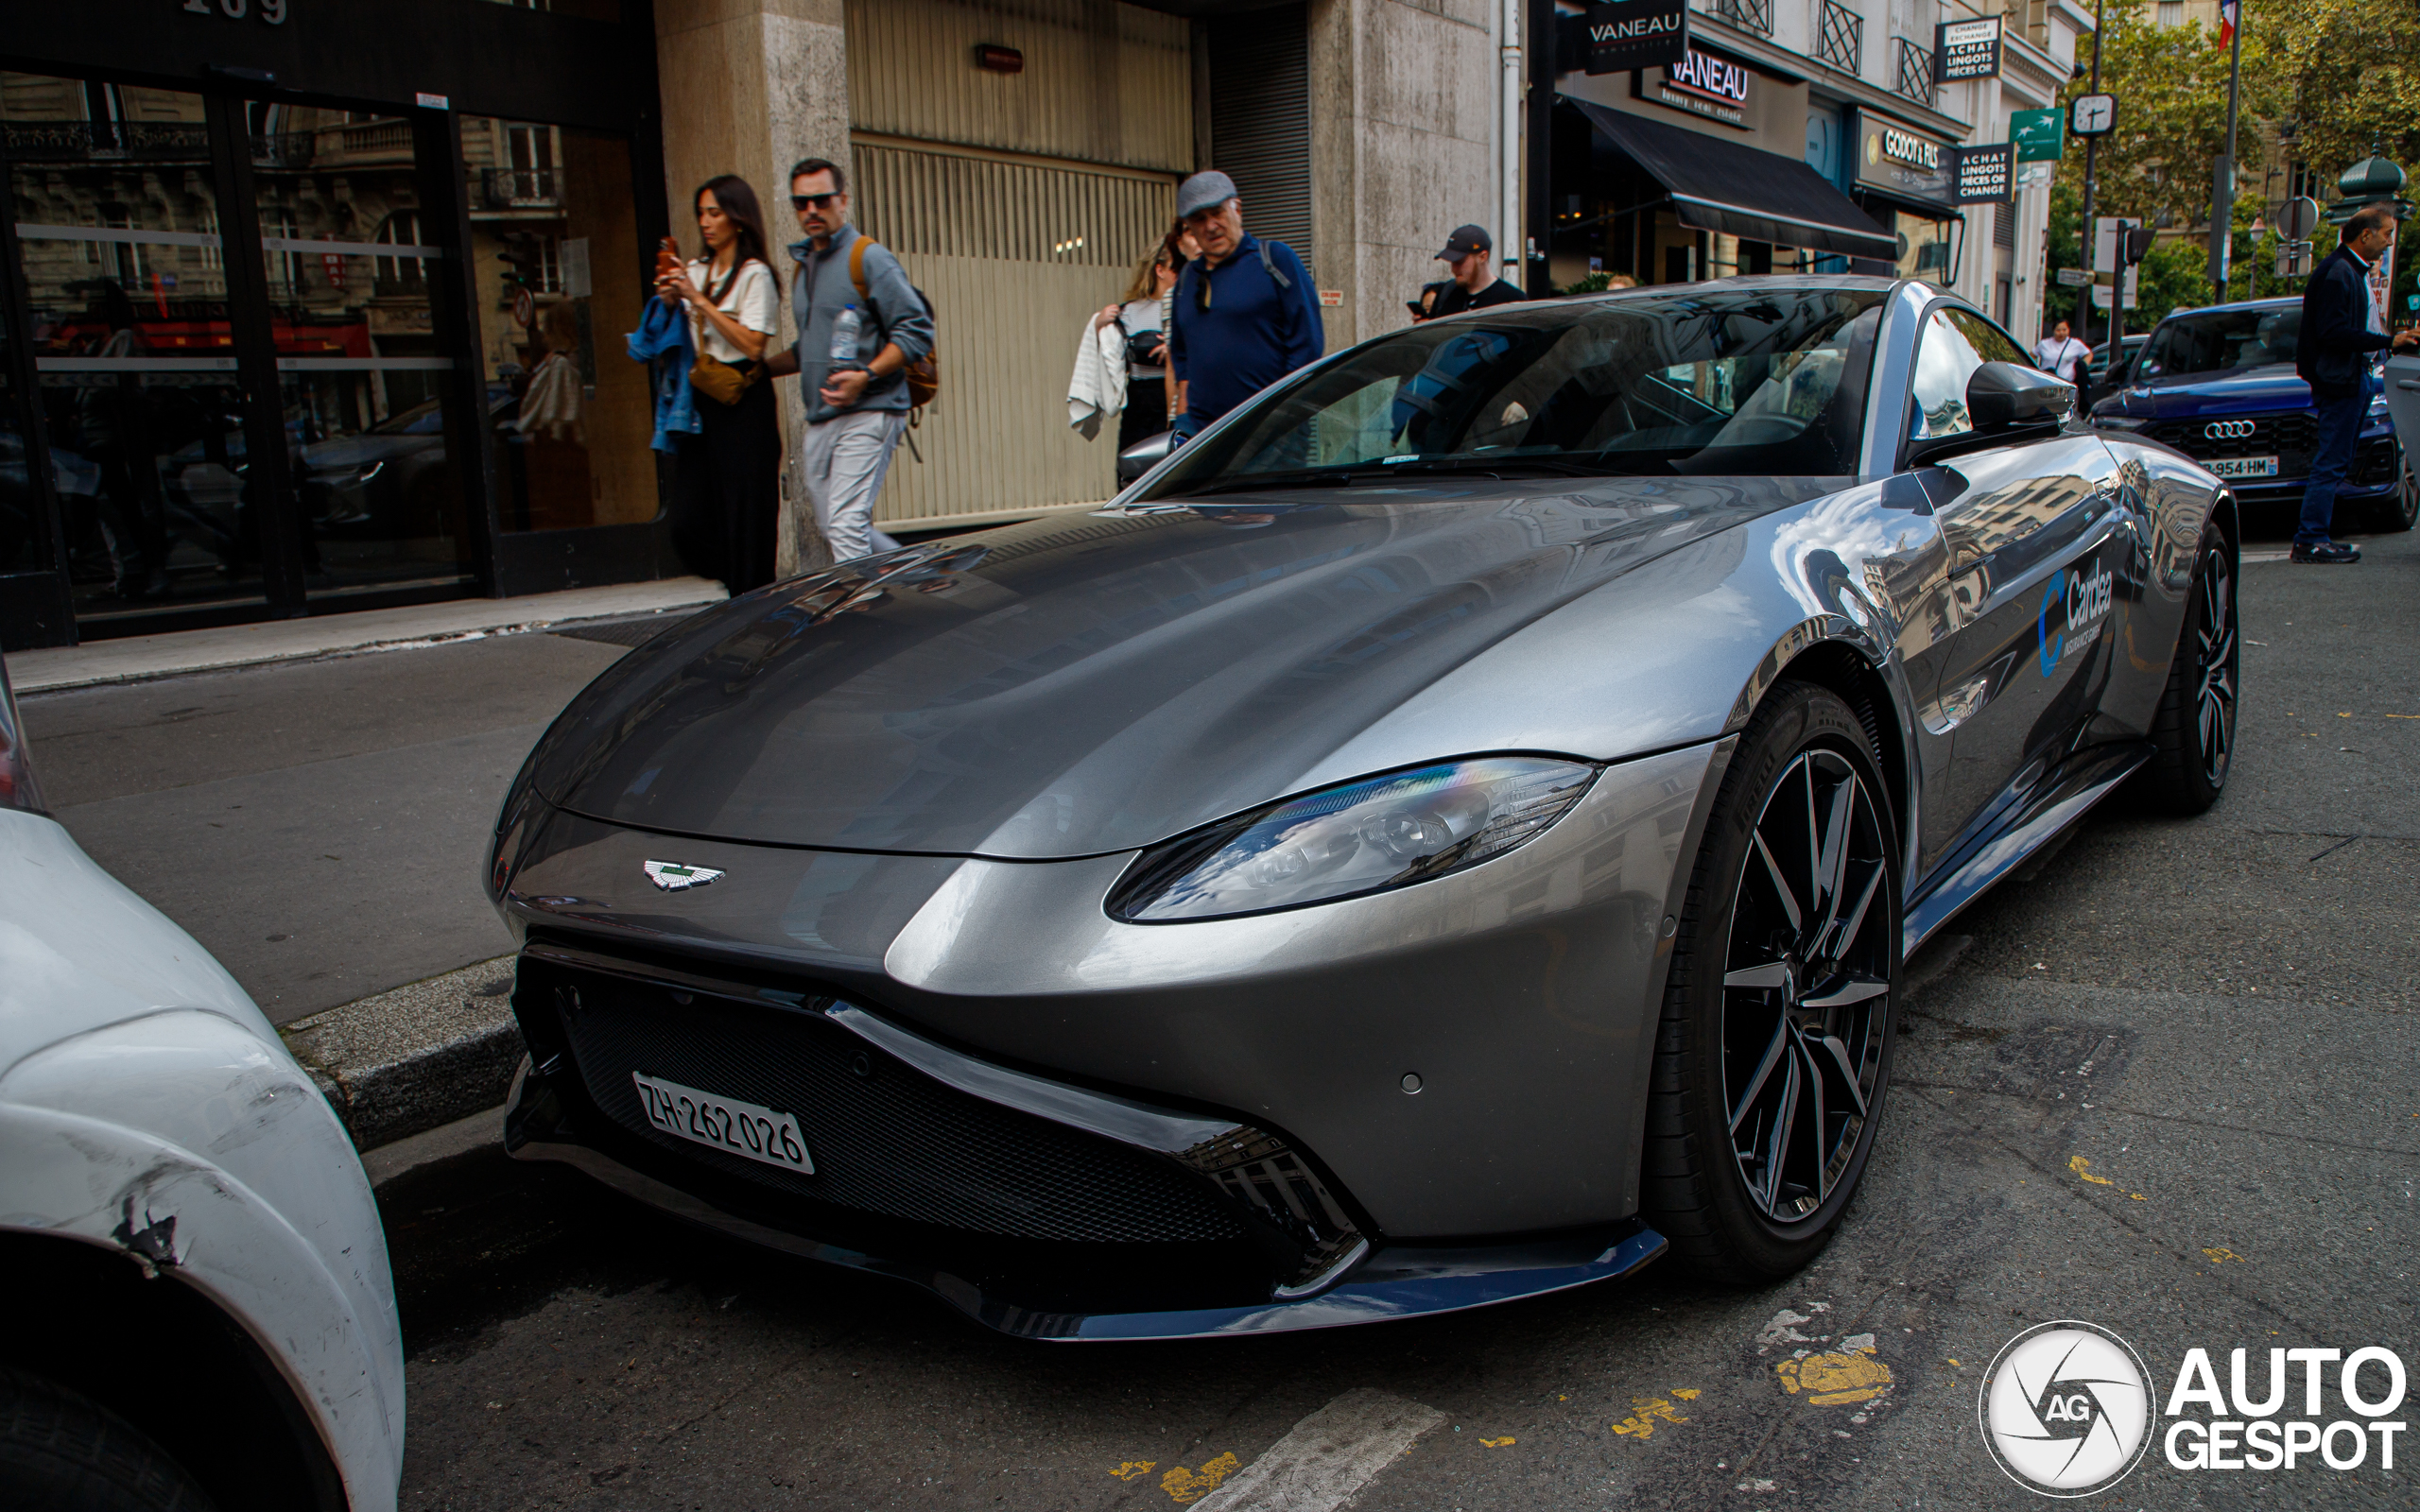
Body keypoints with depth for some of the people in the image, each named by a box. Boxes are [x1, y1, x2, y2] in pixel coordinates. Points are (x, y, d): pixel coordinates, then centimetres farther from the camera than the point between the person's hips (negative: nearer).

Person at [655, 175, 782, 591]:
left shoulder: (755, 275, -4)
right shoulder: (695, 272, 15)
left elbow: (752, 345, -15)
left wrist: (699, 300, -13)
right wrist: (671, 303, 1)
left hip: (744, 405, -6)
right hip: (700, 401, 6)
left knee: (745, 521, -5)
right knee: (688, 525, 1)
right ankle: (738, 587, 18)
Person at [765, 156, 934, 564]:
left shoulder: (869, 259, -5)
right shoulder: (803, 267, 19)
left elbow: (917, 330, -12)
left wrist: (866, 376, -22)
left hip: (867, 413, -8)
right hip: (820, 419, 8)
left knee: (846, 525, -16)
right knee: (830, 526, 11)